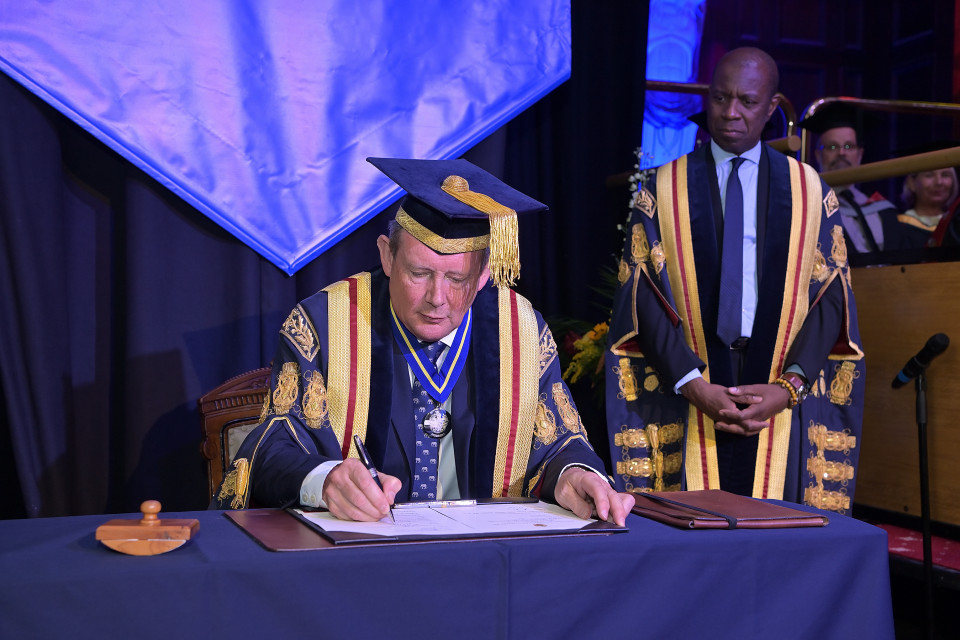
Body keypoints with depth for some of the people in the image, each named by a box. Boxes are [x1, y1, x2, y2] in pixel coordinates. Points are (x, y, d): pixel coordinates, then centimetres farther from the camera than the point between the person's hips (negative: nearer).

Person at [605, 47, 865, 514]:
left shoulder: (809, 192, 8)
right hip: (686, 404, -1)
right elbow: (643, 298, -2)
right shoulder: (664, 191, 5)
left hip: (783, 404, 1)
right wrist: (693, 385, -14)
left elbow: (831, 297, 2)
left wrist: (789, 385, -12)